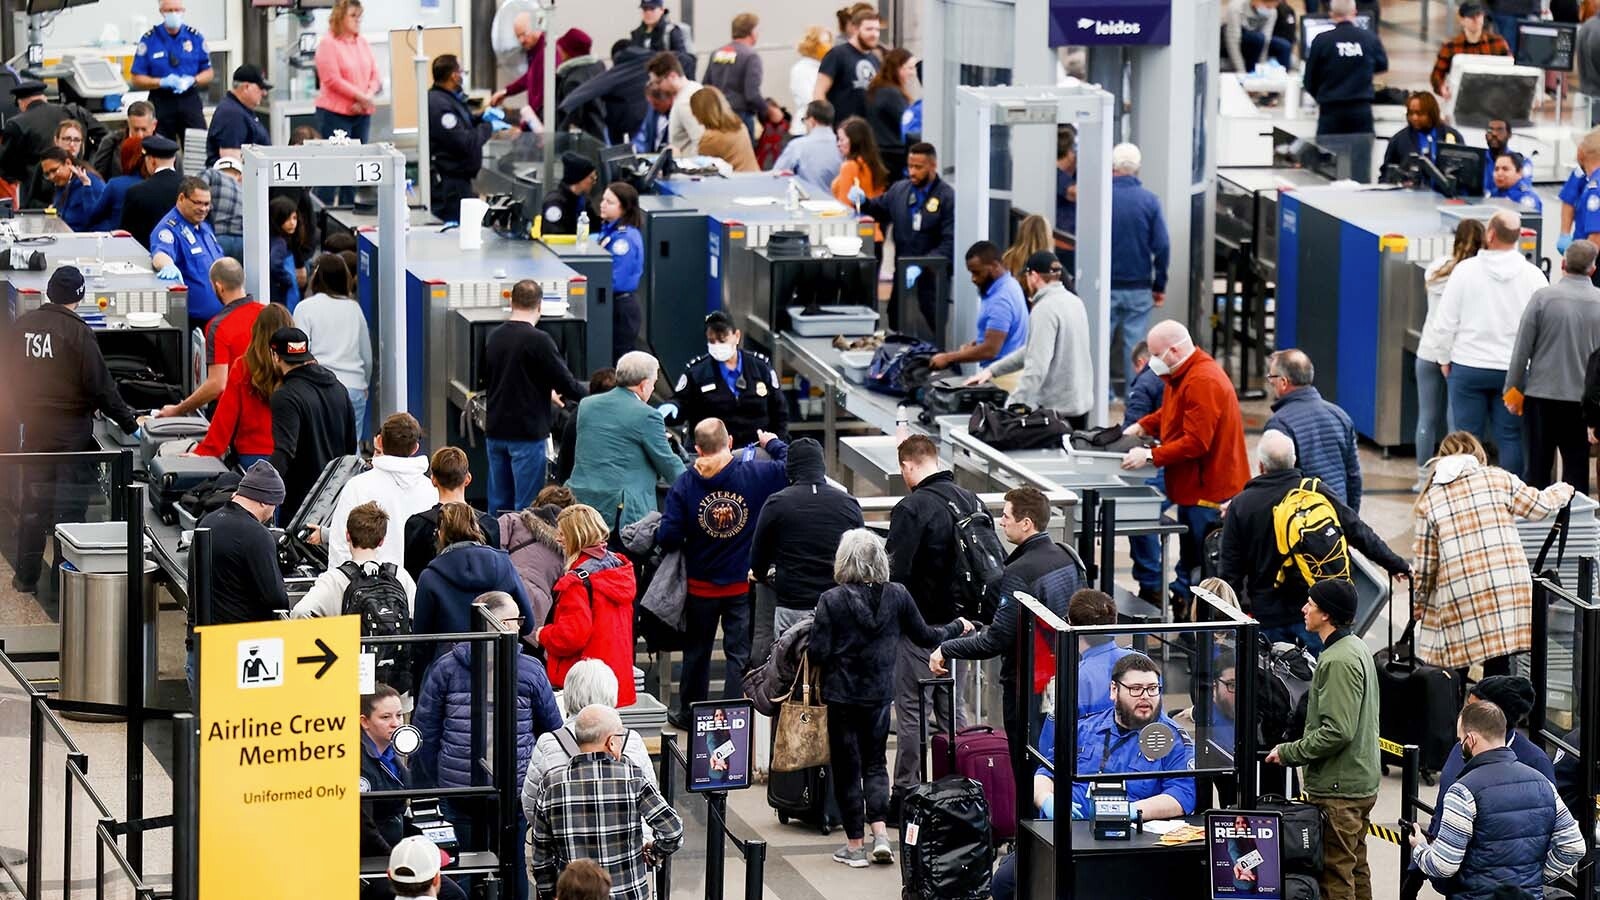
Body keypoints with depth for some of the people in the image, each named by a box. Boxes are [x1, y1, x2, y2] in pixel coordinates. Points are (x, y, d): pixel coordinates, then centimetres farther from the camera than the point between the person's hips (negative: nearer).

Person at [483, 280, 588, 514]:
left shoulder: (494, 337, 6)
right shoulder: (538, 340, -15)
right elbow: (565, 383, -13)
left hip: (495, 432, 7)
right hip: (527, 433, -7)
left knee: (498, 504, 12)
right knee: (526, 506, -3)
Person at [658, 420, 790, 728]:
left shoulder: (684, 485, -13)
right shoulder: (756, 474, -15)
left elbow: (668, 539, -15)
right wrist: (773, 444, 12)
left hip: (701, 587, 1)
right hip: (743, 585, -1)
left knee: (697, 651, 19)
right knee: (740, 653, 6)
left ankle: (689, 712, 33)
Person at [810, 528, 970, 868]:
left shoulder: (831, 600, -14)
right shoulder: (897, 595, -5)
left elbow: (818, 654, -14)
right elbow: (924, 636, 6)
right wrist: (957, 628, 24)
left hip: (842, 693, -3)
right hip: (879, 694, 3)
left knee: (847, 766, 8)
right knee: (875, 762, 16)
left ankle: (855, 843, 10)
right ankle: (880, 833, 1)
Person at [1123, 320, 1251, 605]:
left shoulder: (1203, 382, -22)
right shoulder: (1182, 375, 12)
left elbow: (1196, 442, -25)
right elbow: (1170, 413, 28)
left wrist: (1151, 456, -24)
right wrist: (1142, 426, 11)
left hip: (1208, 494, -11)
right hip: (1192, 489, 11)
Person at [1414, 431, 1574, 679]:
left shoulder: (1429, 501, 8)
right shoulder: (1498, 479, 7)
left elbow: (1424, 563, 7)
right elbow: (1539, 506, 15)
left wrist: (1419, 603, 20)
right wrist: (1561, 492, 37)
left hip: (1459, 598, -1)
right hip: (1507, 590, 1)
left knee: (1456, 672, 6)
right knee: (1499, 668, 7)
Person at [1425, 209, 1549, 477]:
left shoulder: (1466, 270, -7)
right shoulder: (1533, 276, -5)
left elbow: (1445, 322, -3)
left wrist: (1445, 358, 12)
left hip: (1468, 367, -1)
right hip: (1514, 371, 1)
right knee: (1510, 439, 5)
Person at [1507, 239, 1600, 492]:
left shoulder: (1543, 297, -9)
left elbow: (1523, 347, -6)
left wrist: (1513, 389, 5)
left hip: (1541, 395, -1)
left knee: (1537, 467, 7)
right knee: (1577, 469, 7)